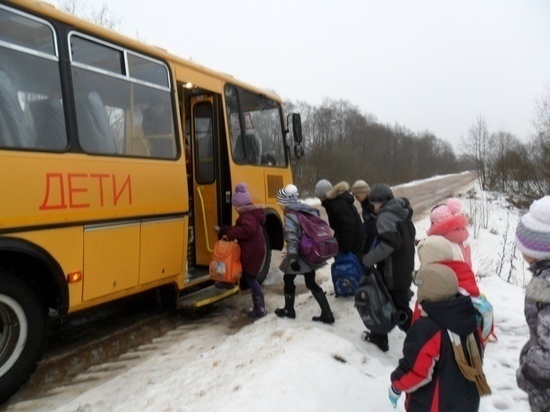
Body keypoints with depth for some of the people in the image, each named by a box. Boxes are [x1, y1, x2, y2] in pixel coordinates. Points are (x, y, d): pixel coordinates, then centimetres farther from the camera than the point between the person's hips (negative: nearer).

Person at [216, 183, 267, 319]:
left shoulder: (247, 215, -19)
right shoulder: (250, 213, 16)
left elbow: (247, 229, -40)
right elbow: (239, 228, 25)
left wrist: (230, 235, -28)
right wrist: (223, 230, 26)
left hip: (252, 253, -11)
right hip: (252, 251, 11)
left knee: (249, 278, -3)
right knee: (249, 277, 20)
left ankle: (260, 308, 4)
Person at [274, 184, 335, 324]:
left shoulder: (290, 216, -17)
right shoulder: (306, 209, 6)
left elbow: (292, 239, -27)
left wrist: (292, 258, -29)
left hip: (299, 255, -8)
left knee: (288, 279, 15)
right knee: (311, 283, 16)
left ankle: (289, 310, 31)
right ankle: (327, 314, 13)